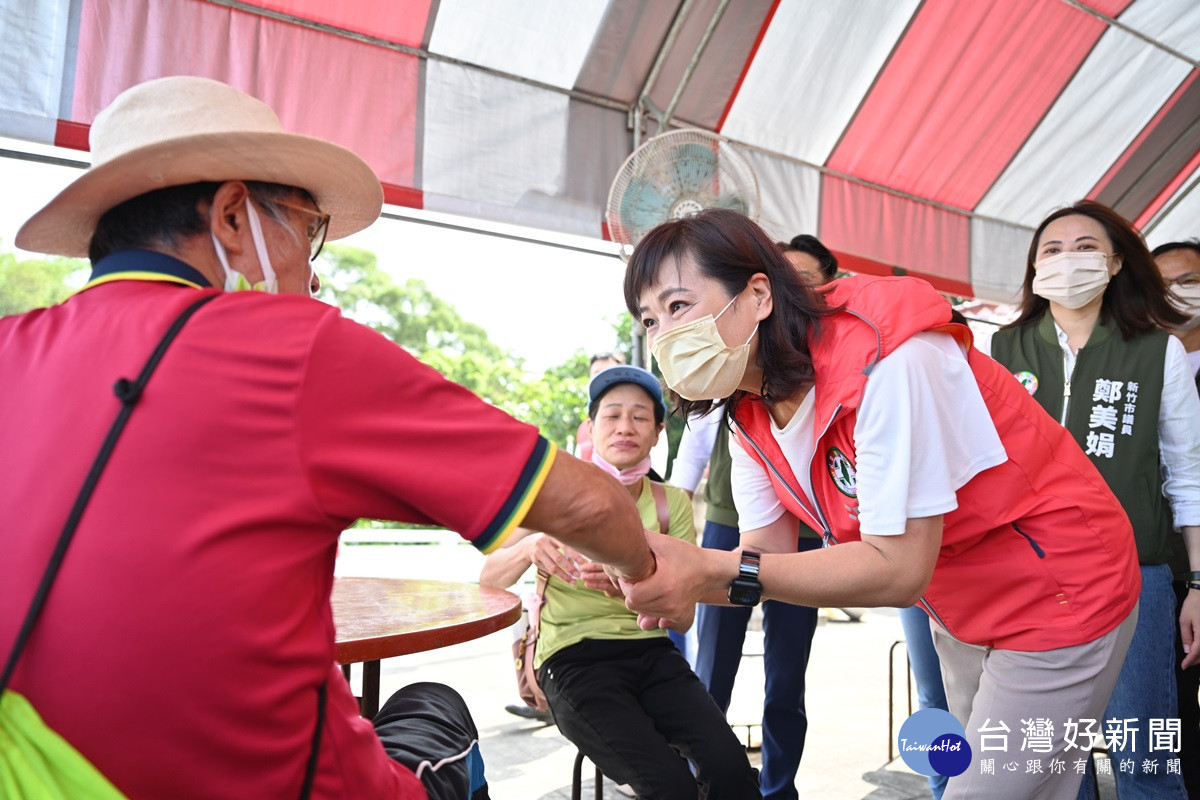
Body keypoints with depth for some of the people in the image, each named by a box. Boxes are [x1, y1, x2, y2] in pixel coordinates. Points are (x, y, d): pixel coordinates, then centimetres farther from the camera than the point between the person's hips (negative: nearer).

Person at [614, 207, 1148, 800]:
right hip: (960, 614, 7)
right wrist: (675, 578, -31)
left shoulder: (881, 357, -32)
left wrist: (711, 572, -41)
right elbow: (769, 552, -10)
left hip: (1060, 594, -7)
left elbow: (898, 567, -34)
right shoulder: (750, 415, -6)